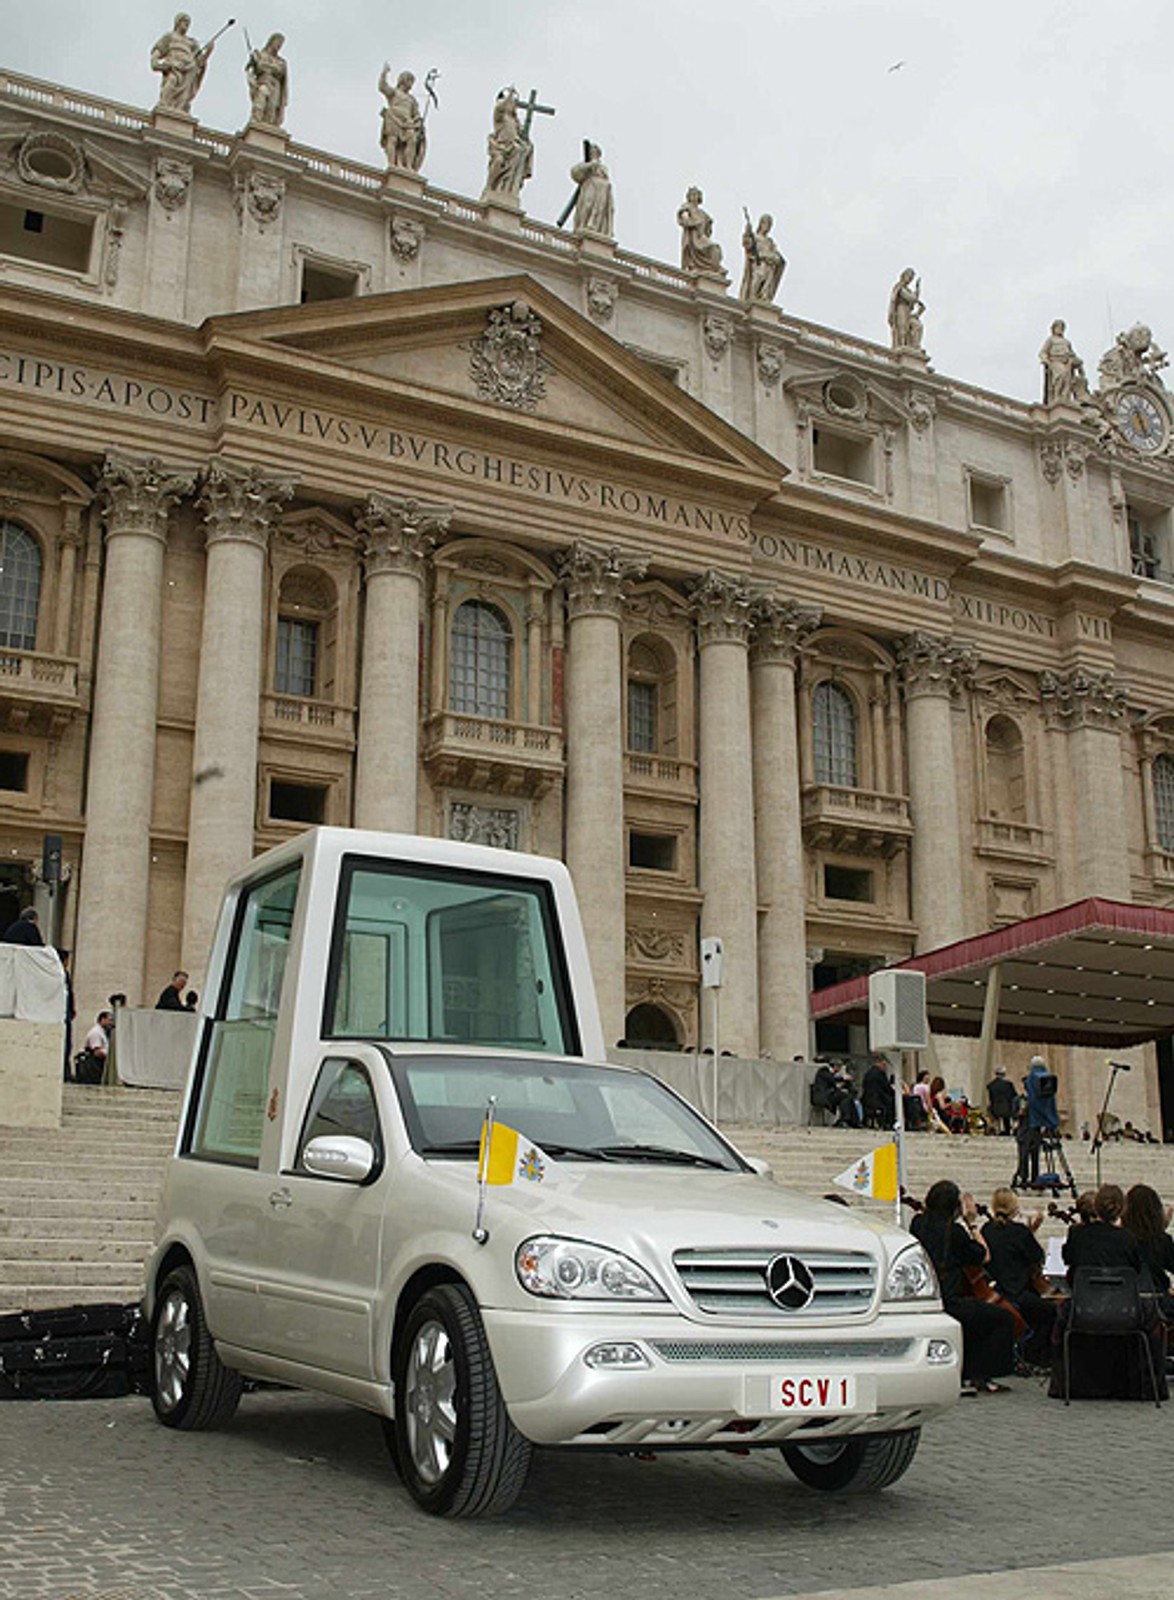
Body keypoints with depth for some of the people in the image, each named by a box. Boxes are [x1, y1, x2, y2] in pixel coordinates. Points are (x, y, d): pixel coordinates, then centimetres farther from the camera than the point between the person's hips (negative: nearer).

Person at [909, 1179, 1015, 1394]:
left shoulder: (918, 1224, 5)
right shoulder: (954, 1230, -11)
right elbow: (984, 1256, 1)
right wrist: (972, 1223, 6)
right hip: (948, 1303, -8)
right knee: (1004, 1318, 7)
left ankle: (966, 1376, 26)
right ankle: (981, 1377, 10)